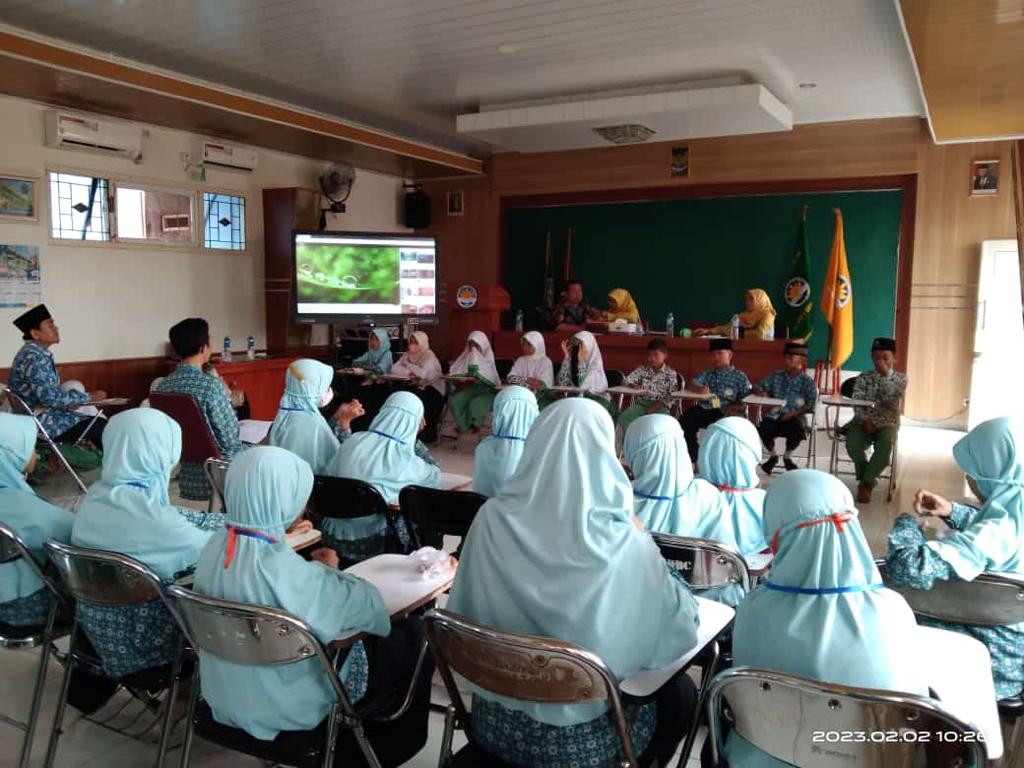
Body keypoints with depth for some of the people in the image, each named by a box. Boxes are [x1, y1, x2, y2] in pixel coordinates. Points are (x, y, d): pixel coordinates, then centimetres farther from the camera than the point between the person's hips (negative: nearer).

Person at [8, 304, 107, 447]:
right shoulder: (33, 356, -17)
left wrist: (87, 395, 2)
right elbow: (50, 396, -24)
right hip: (42, 424, -9)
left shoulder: (42, 354, 12)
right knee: (100, 426, -15)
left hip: (48, 415, 9)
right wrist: (87, 397, -15)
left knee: (100, 423, 1)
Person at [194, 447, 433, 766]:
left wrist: (319, 572, 0)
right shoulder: (280, 566, -33)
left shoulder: (215, 546, -9)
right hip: (286, 710, -8)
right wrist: (329, 572, -4)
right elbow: (369, 606, -22)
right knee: (414, 639, 6)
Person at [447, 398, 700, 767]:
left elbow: (463, 611, 0)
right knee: (679, 691, 24)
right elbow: (681, 628, -10)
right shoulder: (622, 546, -25)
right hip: (583, 738, -4)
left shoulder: (492, 519, -15)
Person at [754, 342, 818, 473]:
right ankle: (772, 456, 2)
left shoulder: (807, 382, 4)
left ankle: (787, 456, 0)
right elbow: (757, 387, 15)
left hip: (794, 418, -2)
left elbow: (810, 406, -5)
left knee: (797, 430, -35)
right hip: (774, 415, 2)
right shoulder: (776, 376, 12)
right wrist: (761, 393, -9)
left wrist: (793, 414, -19)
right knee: (764, 429, -31)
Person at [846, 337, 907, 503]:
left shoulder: (900, 378, 7)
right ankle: (869, 480, -6)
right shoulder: (863, 377, 8)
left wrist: (886, 375, -14)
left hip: (887, 423, -1)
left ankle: (865, 481, -14)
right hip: (864, 421, 1)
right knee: (852, 444, -32)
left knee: (885, 445, -35)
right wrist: (865, 420, -19)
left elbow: (891, 400, -11)